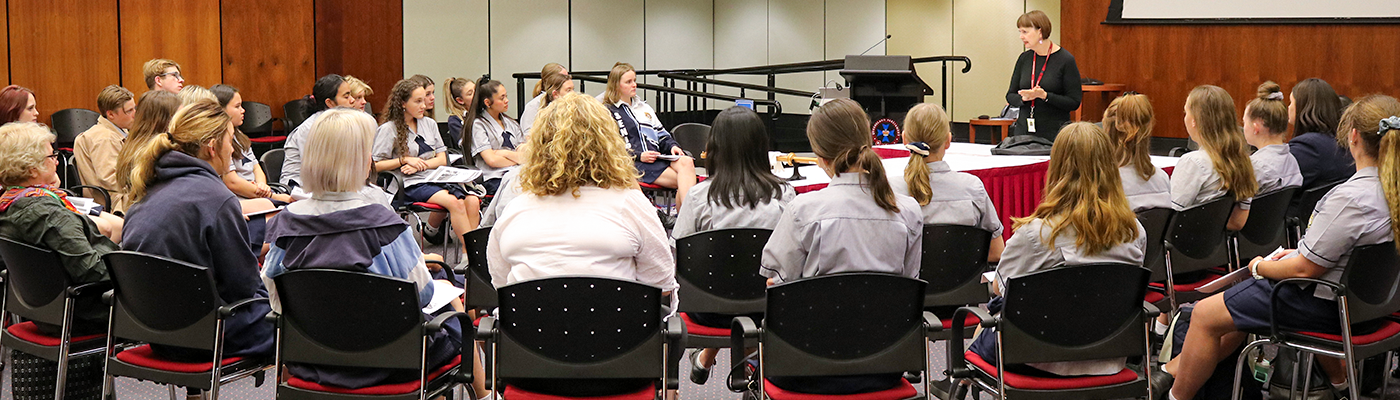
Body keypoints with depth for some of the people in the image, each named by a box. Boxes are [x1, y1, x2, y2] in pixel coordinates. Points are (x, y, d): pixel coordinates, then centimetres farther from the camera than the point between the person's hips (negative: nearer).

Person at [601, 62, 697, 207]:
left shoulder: (644, 107, 31)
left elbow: (661, 135, 29)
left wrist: (672, 146, 6)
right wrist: (638, 156, -14)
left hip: (658, 157, 6)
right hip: (634, 163, -6)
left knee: (686, 162, -32)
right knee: (684, 180, -30)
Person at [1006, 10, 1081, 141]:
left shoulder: (1066, 60, -7)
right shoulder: (1024, 58, 7)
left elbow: (1074, 102, -8)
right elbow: (1010, 96, 11)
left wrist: (1045, 96, -20)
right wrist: (1023, 98, -10)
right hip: (1024, 130, 4)